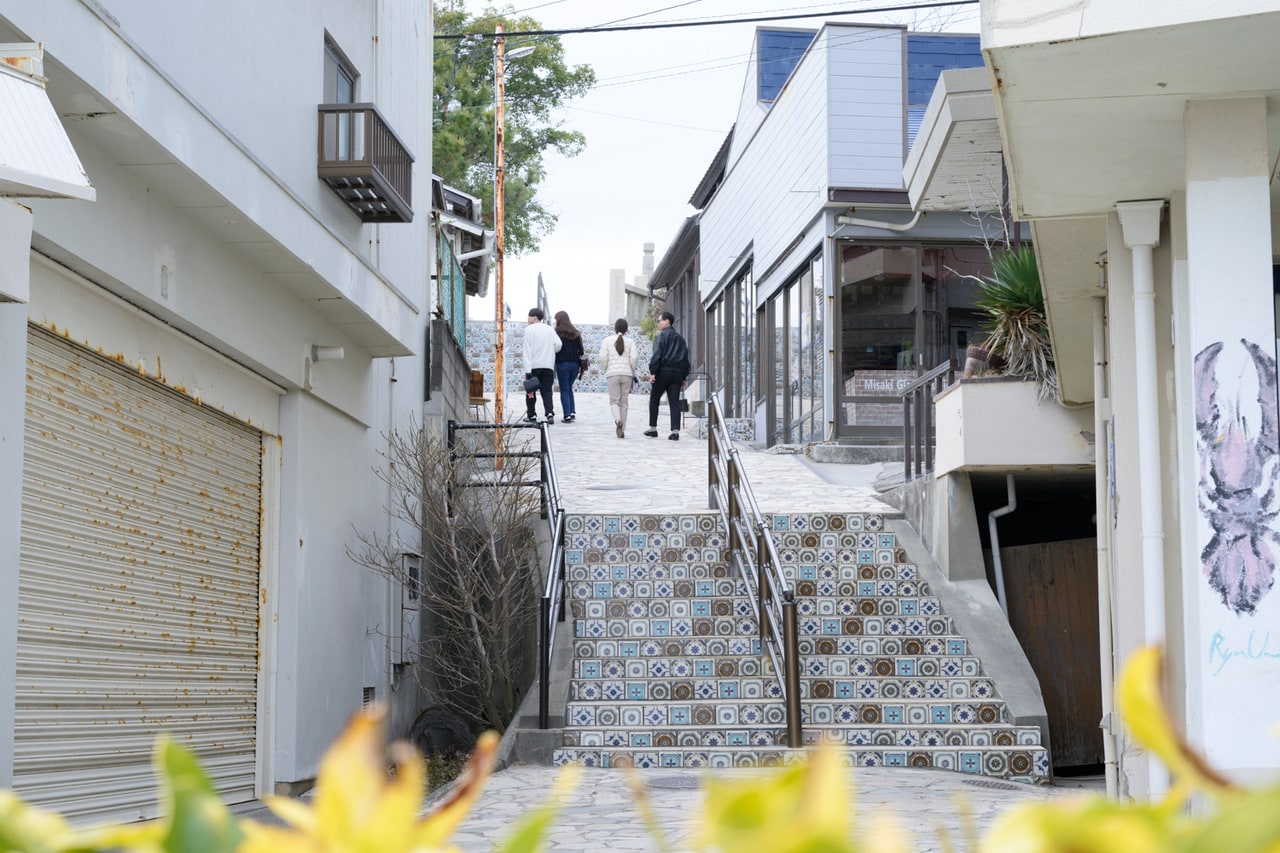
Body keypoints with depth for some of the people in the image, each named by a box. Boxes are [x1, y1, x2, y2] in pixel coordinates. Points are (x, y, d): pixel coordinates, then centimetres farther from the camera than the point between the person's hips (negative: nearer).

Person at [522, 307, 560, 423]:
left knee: (531, 391, 10)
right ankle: (550, 413, -16)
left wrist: (527, 369, -12)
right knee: (547, 391, 2)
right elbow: (558, 345, -2)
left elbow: (527, 350, -8)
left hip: (533, 366, -3)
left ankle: (532, 416, 13)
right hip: (548, 366, 3)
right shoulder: (549, 329, 9)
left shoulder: (529, 330, -3)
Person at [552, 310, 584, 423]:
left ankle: (567, 415, -5)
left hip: (562, 364, -4)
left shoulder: (557, 333, -7)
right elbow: (581, 351, 7)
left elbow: (554, 349, -10)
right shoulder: (576, 334, 8)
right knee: (569, 388, 19)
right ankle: (572, 412, 10)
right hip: (574, 364, 4)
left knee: (564, 390, 1)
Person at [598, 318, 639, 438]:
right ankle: (622, 430, 8)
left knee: (614, 400, 2)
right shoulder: (630, 342, 4)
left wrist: (604, 370, 10)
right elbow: (633, 358, -5)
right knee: (624, 402, 8)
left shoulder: (607, 340, 3)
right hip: (627, 374, 1)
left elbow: (603, 357, -4)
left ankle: (617, 420, -28)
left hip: (612, 374, -1)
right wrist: (632, 371, 11)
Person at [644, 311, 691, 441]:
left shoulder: (662, 335, -3)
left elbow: (657, 354, -13)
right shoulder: (680, 338, 20)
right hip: (677, 373, 6)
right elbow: (685, 358, 19)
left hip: (663, 371, -6)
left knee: (654, 399, 9)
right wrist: (683, 377, 20)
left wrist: (652, 371, -15)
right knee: (674, 403, 0)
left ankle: (653, 428, 9)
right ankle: (675, 431, -11)